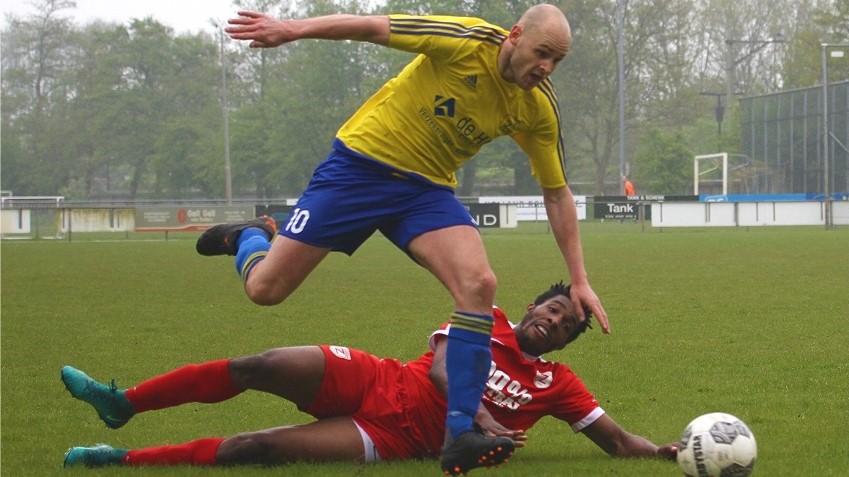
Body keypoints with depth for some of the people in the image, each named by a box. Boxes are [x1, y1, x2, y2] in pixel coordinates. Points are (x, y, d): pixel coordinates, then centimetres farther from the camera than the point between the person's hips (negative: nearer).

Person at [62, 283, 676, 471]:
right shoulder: (484, 319, 7)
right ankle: (121, 403, -1)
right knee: (262, 366, -18)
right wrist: (479, 418, -23)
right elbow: (442, 364, -7)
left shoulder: (557, 385, 5)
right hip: (372, 383, 2)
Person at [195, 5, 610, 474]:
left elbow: (557, 193, 5)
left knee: (478, 284, -24)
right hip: (361, 163, -4)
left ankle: (459, 434, -20)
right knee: (264, 288, -5)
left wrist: (579, 279, 3)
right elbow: (378, 27, -18)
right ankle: (251, 237, 34)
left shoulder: (538, 109, -5)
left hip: (427, 189, 4)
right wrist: (293, 29, -25)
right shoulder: (468, 42, -21)